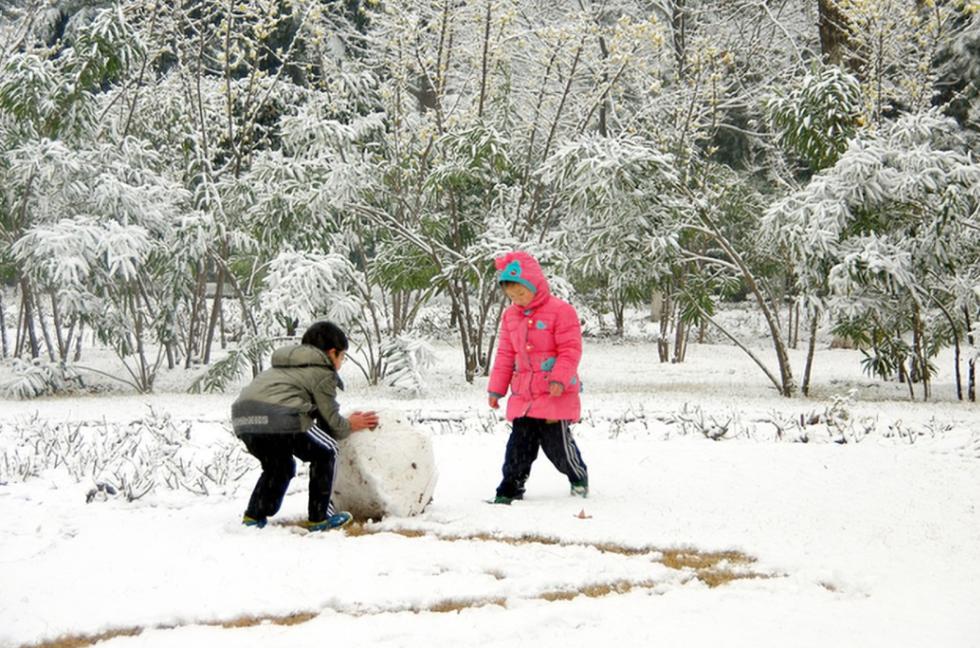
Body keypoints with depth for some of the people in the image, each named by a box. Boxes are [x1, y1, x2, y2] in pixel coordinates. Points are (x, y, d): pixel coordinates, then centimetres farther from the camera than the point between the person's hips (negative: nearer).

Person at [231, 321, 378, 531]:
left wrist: (345, 423, 39)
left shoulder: (286, 365, 35)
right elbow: (330, 423, 10)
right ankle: (319, 517, 13)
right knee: (325, 453, 14)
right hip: (278, 416, -8)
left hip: (243, 418, 8)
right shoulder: (322, 373, 11)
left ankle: (254, 515, 23)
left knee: (279, 465, 31)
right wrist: (350, 426, 30)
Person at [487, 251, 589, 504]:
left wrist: (559, 379, -24)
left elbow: (570, 349, -12)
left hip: (555, 394, -5)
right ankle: (510, 489, 8)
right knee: (519, 444, 4)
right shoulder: (510, 316, 11)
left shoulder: (560, 310, -9)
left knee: (558, 443, 0)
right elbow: (505, 355, 15)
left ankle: (579, 478, 24)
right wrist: (496, 388, 11)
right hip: (522, 396, 5)